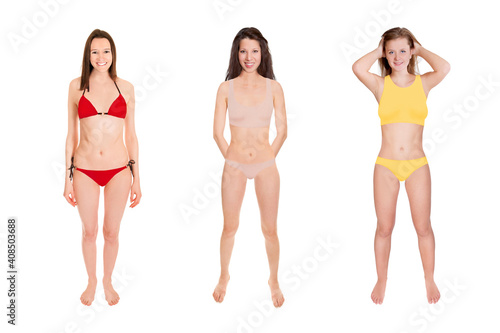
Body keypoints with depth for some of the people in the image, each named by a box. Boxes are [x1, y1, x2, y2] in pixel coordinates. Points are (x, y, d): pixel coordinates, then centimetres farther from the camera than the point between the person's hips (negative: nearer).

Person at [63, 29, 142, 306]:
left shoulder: (125, 88, 1)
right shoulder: (77, 86, 0)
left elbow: (131, 136, 4)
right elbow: (71, 135, 3)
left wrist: (136, 179, 3)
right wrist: (68, 179, 3)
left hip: (118, 170, 0)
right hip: (85, 170, 0)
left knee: (111, 232, 11)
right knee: (89, 231, 13)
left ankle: (108, 281, 34)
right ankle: (91, 281, 36)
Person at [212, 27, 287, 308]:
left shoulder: (273, 87, 0)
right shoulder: (226, 88, -1)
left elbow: (282, 130, 4)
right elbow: (218, 132, 2)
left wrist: (267, 158, 2)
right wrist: (232, 158, 2)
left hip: (266, 166, 0)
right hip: (235, 166, 0)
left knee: (270, 229, 6)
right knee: (230, 227, 11)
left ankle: (274, 280, 27)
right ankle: (224, 276, 33)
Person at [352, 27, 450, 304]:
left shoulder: (423, 83, 3)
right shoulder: (381, 85, 1)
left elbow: (444, 68, -19)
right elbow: (357, 68, -19)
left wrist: (420, 50, -1)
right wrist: (378, 51, -1)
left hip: (417, 165, 0)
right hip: (386, 166, 0)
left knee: (423, 227, 7)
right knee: (384, 228, 9)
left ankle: (429, 279, 27)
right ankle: (381, 281, 27)